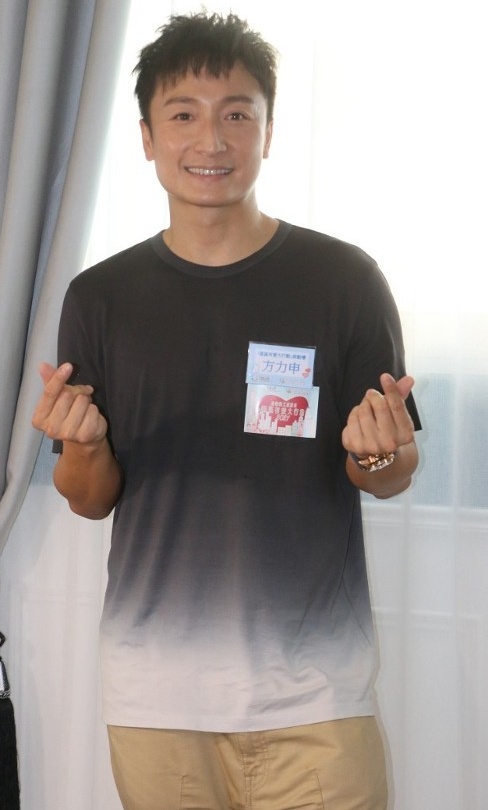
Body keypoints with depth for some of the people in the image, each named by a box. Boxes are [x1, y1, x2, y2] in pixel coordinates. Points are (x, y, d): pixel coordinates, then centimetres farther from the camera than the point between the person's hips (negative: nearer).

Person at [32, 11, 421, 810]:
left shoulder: (344, 280, -3)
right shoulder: (100, 297, 3)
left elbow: (395, 476, 4)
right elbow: (92, 501, 8)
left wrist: (380, 452, -18)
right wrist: (82, 444, -14)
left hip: (313, 685, -1)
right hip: (153, 689, 2)